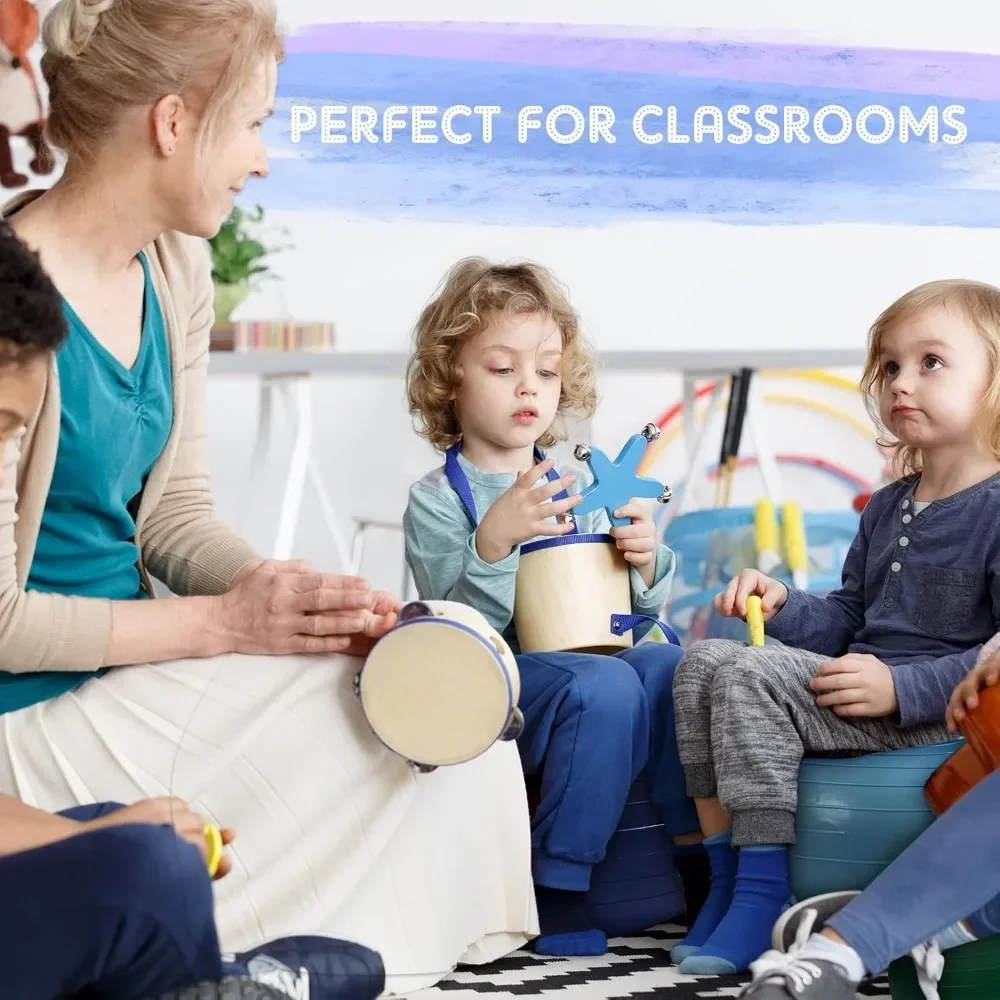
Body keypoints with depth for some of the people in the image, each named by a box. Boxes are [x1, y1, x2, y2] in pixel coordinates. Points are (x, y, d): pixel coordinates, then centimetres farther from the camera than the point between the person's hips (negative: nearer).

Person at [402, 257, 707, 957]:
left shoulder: (574, 491, 16)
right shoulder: (437, 502, 1)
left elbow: (636, 611, 16)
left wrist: (645, 565, -7)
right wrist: (494, 540, -27)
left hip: (594, 657, 5)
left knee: (670, 667, -25)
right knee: (605, 686, -32)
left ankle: (697, 848, -13)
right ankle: (558, 884, -21)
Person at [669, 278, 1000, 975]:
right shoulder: (887, 508, 17)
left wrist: (902, 687, -24)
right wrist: (785, 607, 4)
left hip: (939, 711, -9)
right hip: (861, 683, 9)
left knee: (752, 678, -24)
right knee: (704, 662, -3)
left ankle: (763, 897, -18)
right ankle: (725, 880, -2)